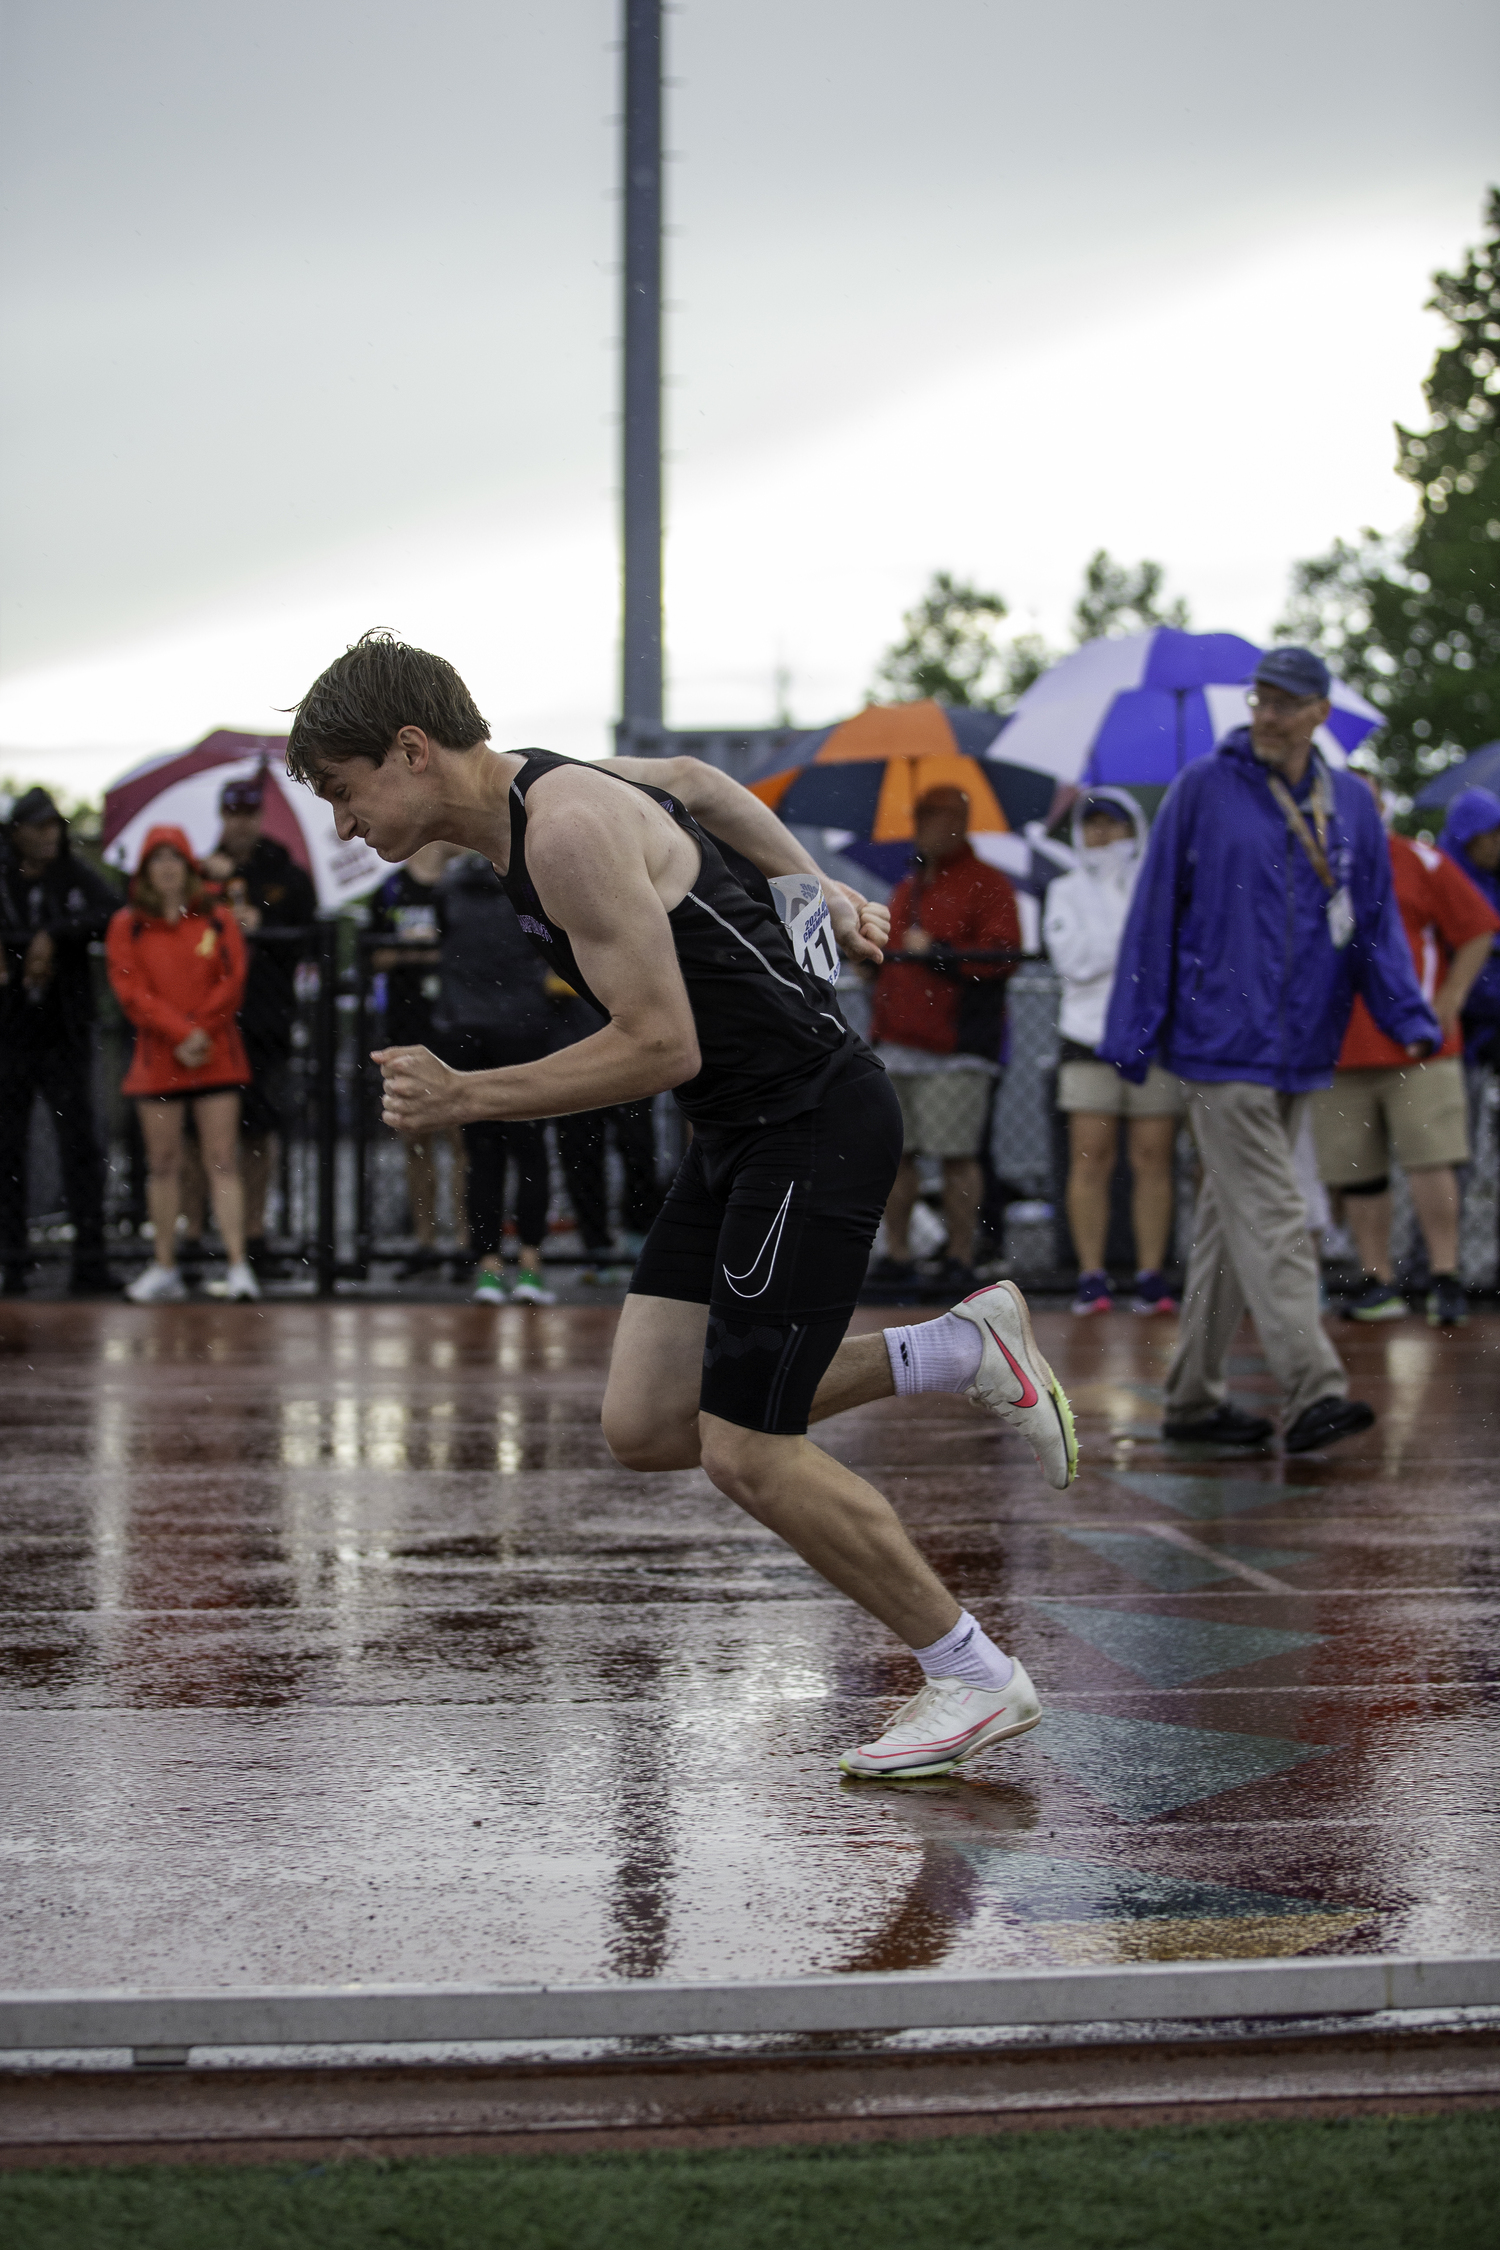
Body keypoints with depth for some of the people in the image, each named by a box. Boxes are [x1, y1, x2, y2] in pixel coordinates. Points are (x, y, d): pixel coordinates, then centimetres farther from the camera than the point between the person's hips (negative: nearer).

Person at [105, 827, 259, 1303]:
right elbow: (131, 990, -4)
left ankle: (238, 1266, -9)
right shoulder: (127, 925, 5)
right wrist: (180, 1035, -13)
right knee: (162, 1163, 5)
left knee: (222, 1159, -6)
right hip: (158, 1059, 1)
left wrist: (199, 1030, -12)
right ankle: (164, 1269, 12)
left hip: (216, 1056, -1)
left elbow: (232, 982, -1)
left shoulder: (218, 920, 6)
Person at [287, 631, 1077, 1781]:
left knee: (748, 1456, -7)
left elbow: (664, 1046, -23)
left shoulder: (570, 829, -21)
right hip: (743, 1133, 10)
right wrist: (814, 890, 27)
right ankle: (962, 1354, 16)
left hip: (816, 1125, -10)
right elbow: (695, 781, 28)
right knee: (648, 1428, 4)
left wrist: (467, 1097, -19)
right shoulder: (544, 785, 9)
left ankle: (977, 1679, 9)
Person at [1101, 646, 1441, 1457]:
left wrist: (1410, 1017, -5)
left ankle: (1193, 1396, 19)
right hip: (1222, 1045, -5)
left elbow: (1377, 923, 12)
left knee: (1231, 1218, 12)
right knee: (1270, 1218, -13)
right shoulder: (1204, 788, -2)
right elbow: (1155, 910, 0)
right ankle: (1312, 1392, -20)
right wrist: (1133, 1033, -4)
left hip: (1302, 1051, 5)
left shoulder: (1350, 805, 10)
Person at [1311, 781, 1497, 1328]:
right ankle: (1377, 1280, 10)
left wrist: (1450, 998, -2)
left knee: (1430, 1160, -9)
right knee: (1356, 1173, 3)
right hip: (1337, 1051, 3)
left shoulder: (1420, 863, 5)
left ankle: (1445, 1278, -4)